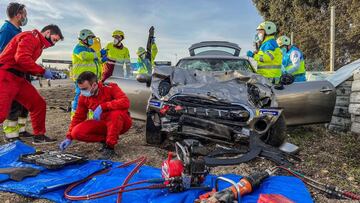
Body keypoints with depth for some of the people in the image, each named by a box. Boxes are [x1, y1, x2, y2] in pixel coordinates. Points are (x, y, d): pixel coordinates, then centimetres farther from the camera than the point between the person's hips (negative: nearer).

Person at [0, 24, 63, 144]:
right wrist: (42, 71, -19)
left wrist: (40, 73, 1)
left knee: (39, 104, 7)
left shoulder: (39, 44, 20)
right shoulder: (30, 37, -10)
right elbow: (21, 57, -25)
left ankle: (39, 136, 16)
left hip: (18, 78, 10)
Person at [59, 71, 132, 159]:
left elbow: (125, 102, -36)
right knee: (77, 132, -15)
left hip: (121, 122, -5)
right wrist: (69, 137, -1)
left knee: (116, 113, -39)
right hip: (103, 123, 5)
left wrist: (102, 106, -38)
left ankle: (110, 147, -21)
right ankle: (105, 139, 2)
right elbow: (78, 116, 5)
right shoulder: (83, 97, -4)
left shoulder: (111, 87, -21)